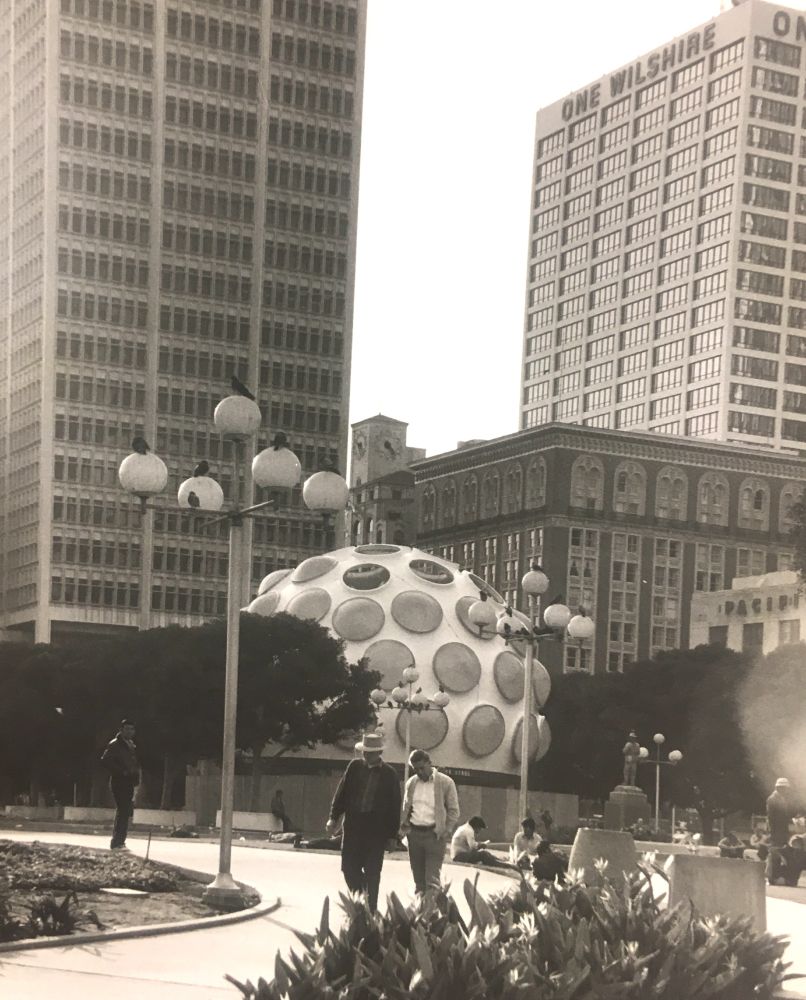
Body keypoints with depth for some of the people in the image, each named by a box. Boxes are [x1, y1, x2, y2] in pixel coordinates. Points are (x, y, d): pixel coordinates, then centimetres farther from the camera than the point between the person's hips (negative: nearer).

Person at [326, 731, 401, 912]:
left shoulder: (389, 773, -2)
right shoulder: (354, 767, 4)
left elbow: (395, 804, -1)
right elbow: (342, 793, 7)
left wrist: (393, 833, -2)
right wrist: (334, 818, 1)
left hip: (377, 829, -2)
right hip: (353, 825, 2)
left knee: (372, 872, 1)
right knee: (349, 867, 2)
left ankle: (370, 910, 8)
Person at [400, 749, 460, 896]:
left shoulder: (446, 782, -2)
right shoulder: (411, 783, 12)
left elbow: (453, 810, 0)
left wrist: (447, 831, -11)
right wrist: (404, 825, 3)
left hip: (435, 834, -5)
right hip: (414, 833, 5)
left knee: (432, 879, -11)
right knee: (418, 878, 8)